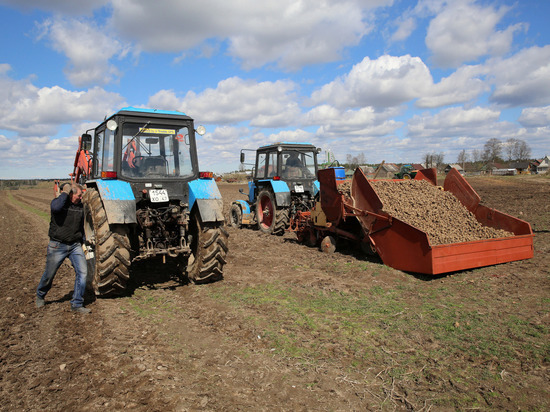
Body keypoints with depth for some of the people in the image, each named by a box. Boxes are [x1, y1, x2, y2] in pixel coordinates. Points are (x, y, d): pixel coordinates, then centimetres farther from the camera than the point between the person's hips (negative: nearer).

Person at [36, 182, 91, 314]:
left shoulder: (80, 206, 7)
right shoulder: (57, 201, -8)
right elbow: (56, 207, -36)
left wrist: (81, 241, 26)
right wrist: (64, 193, -22)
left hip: (75, 245, 4)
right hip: (58, 245, -4)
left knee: (82, 272, -10)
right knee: (49, 275, 11)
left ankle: (77, 304, 0)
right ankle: (40, 295, 42)